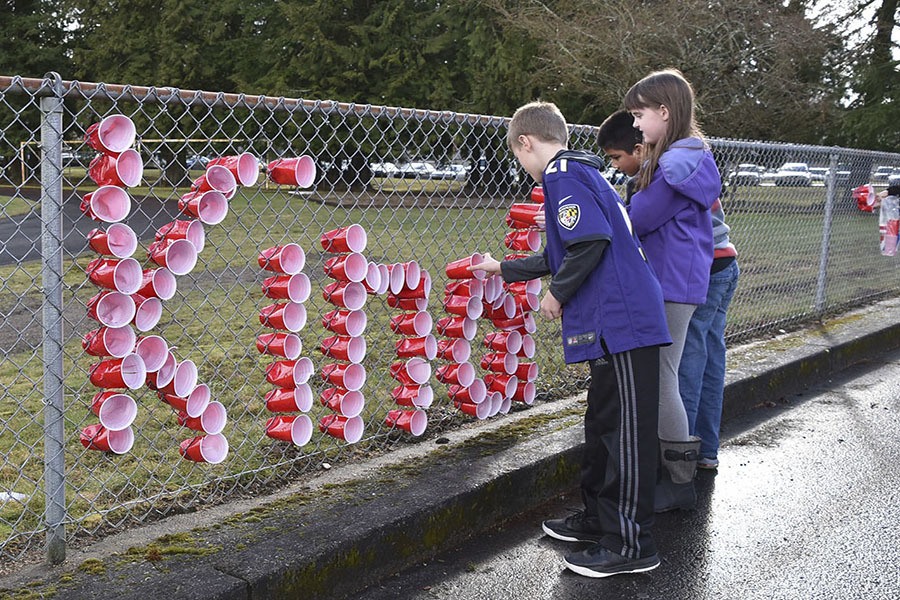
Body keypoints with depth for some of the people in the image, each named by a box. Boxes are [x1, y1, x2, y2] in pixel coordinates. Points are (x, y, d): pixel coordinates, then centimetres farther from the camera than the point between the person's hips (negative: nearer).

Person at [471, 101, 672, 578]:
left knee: (626, 432, -4)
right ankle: (599, 517, 31)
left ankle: (630, 545, 3)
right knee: (604, 423, 18)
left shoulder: (562, 174, -9)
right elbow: (562, 255, 31)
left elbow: (592, 242, -23)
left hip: (622, 322, -10)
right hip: (620, 320, 10)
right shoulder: (581, 172, 22)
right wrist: (506, 269, 40)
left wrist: (557, 294, -10)